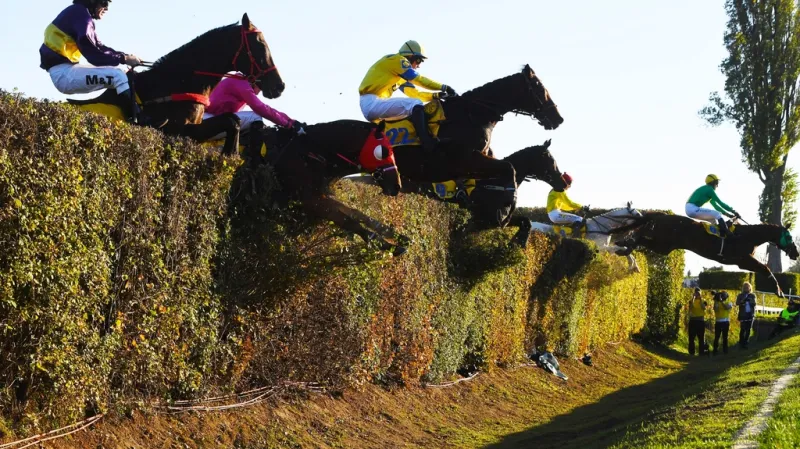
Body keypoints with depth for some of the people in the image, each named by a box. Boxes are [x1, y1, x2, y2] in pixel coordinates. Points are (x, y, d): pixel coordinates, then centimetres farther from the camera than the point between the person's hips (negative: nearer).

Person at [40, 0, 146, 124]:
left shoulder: (79, 13, 20)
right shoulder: (80, 13, -12)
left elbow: (98, 47, 19)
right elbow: (92, 54, -21)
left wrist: (125, 55, 6)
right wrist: (123, 59, -16)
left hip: (65, 71, 11)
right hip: (63, 73, -11)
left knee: (118, 75, 13)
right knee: (119, 76, -19)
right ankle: (137, 122, -23)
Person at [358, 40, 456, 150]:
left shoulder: (401, 75, 27)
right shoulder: (397, 60, 0)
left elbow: (415, 94, 21)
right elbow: (419, 80, -7)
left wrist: (435, 95, 6)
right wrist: (444, 87, -7)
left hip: (370, 106, 10)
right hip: (372, 102, -10)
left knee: (413, 113, 20)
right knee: (416, 105, -22)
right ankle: (429, 145, -35)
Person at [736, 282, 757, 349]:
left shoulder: (752, 296, 8)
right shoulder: (740, 296, 4)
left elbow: (754, 304, -1)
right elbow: (737, 303, -9)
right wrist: (743, 300, -24)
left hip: (750, 315, 2)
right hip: (743, 315, -2)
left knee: (748, 330, 4)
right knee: (743, 329, -8)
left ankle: (745, 343, 12)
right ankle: (741, 343, -2)